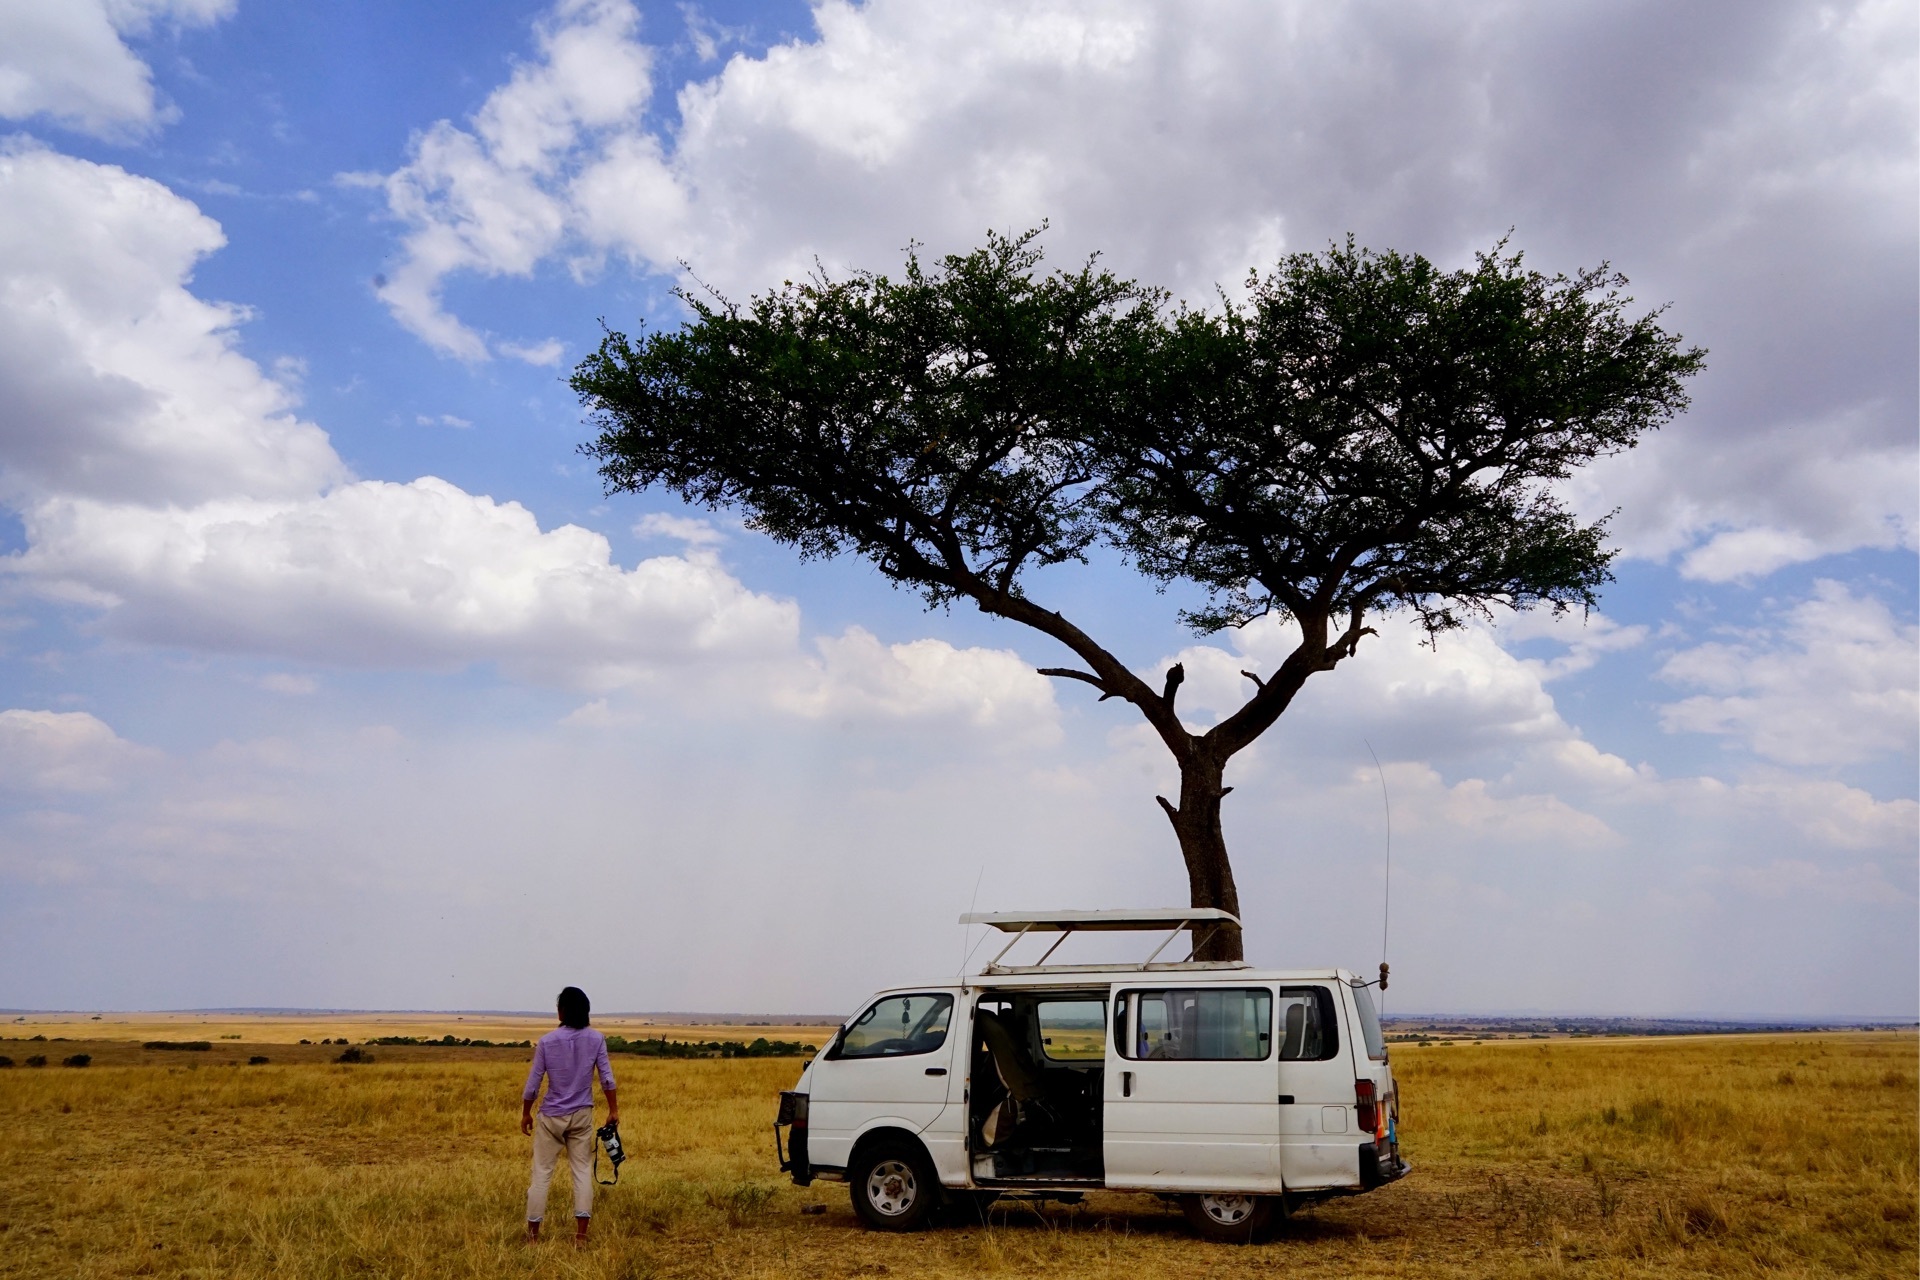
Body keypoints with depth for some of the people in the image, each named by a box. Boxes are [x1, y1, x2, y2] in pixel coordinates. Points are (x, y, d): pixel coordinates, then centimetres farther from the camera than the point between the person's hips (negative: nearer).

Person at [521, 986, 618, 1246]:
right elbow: (607, 1078, -5)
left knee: (542, 1173, 8)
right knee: (582, 1171, 7)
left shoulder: (547, 1041, -11)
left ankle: (533, 1233, 14)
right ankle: (581, 1234, 5)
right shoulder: (596, 1039, -7)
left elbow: (532, 1083, -6)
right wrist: (613, 1110, 6)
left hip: (551, 1116, -1)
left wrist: (525, 1113, 8)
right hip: (582, 1116, 2)